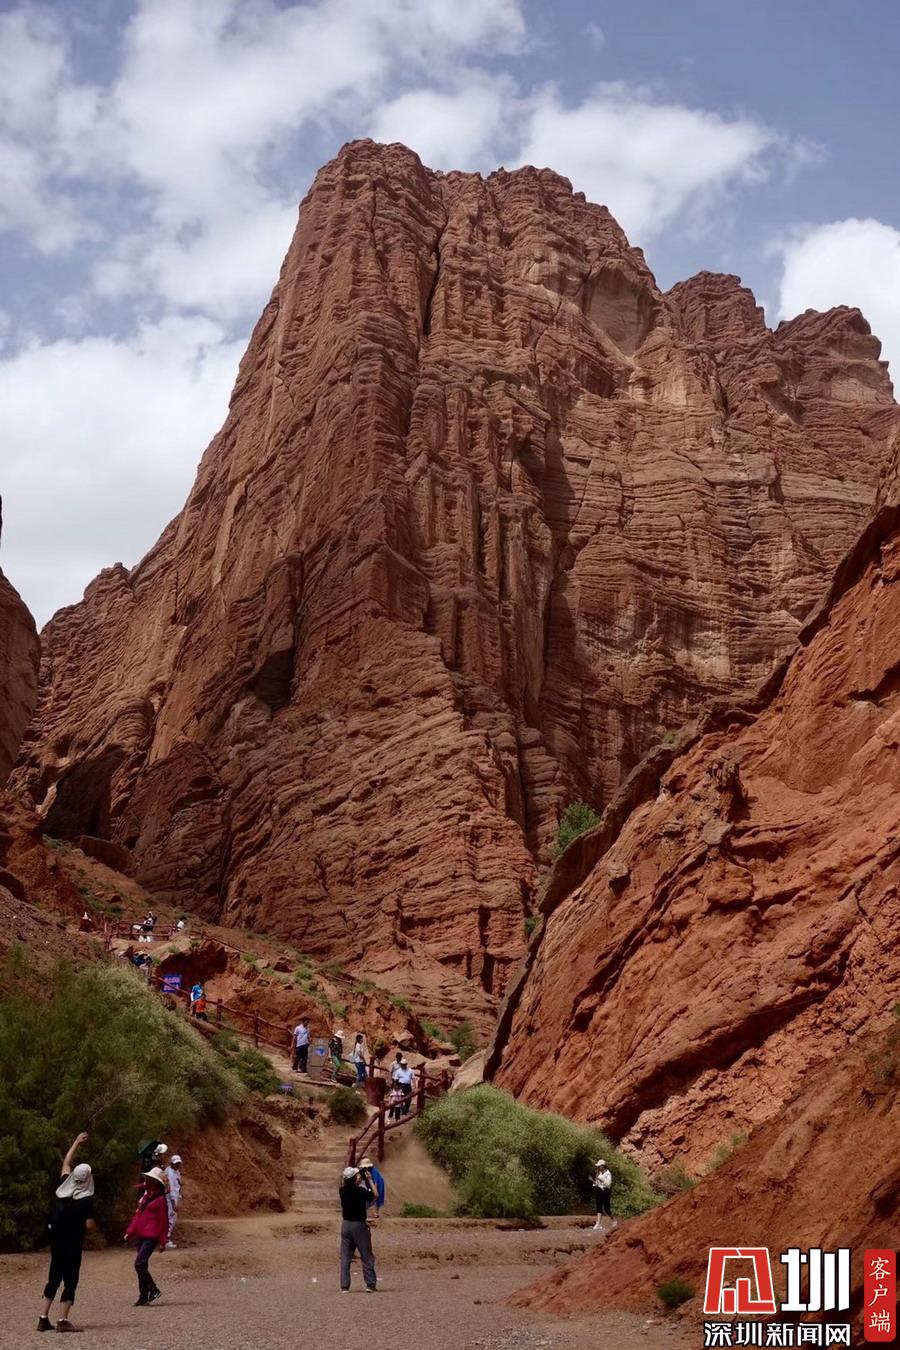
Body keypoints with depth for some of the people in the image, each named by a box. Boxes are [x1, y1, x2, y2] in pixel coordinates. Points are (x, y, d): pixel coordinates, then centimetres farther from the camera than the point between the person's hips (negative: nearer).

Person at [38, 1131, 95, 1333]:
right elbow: (89, 1225, -15)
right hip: (73, 1243, -6)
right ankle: (62, 1320, -5)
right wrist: (91, 1217, 6)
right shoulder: (86, 1199, -15)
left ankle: (43, 1318, 16)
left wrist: (77, 1143, 22)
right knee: (70, 1280, 0)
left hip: (56, 1239, 6)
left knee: (54, 1277, 16)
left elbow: (66, 1163, 16)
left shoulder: (63, 1188, 1)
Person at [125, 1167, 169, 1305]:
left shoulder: (160, 1200, -10)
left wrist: (162, 1241, -8)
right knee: (142, 1266, 10)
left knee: (139, 1264, -16)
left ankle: (154, 1290, -4)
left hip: (151, 1237, -9)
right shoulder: (145, 1197, 14)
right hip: (141, 1236, 9)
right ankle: (143, 1296, 19)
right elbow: (137, 1215, 19)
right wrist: (130, 1232, 12)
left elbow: (163, 1221, -9)